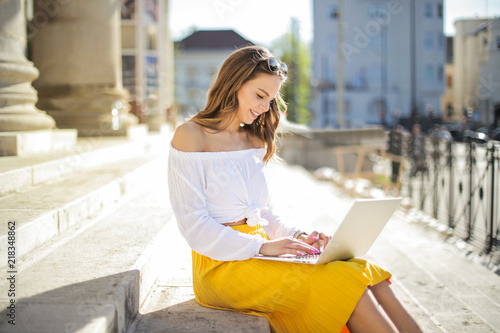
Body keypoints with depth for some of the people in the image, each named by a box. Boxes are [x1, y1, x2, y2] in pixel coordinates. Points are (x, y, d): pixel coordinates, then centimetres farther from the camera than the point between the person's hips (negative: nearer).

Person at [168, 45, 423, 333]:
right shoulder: (190, 136, -4)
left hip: (261, 253, 7)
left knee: (367, 275, -18)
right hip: (223, 264, -6)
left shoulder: (255, 141, 18)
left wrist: (296, 237, 0)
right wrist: (262, 246, -20)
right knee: (343, 281, -26)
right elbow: (194, 226, -11)